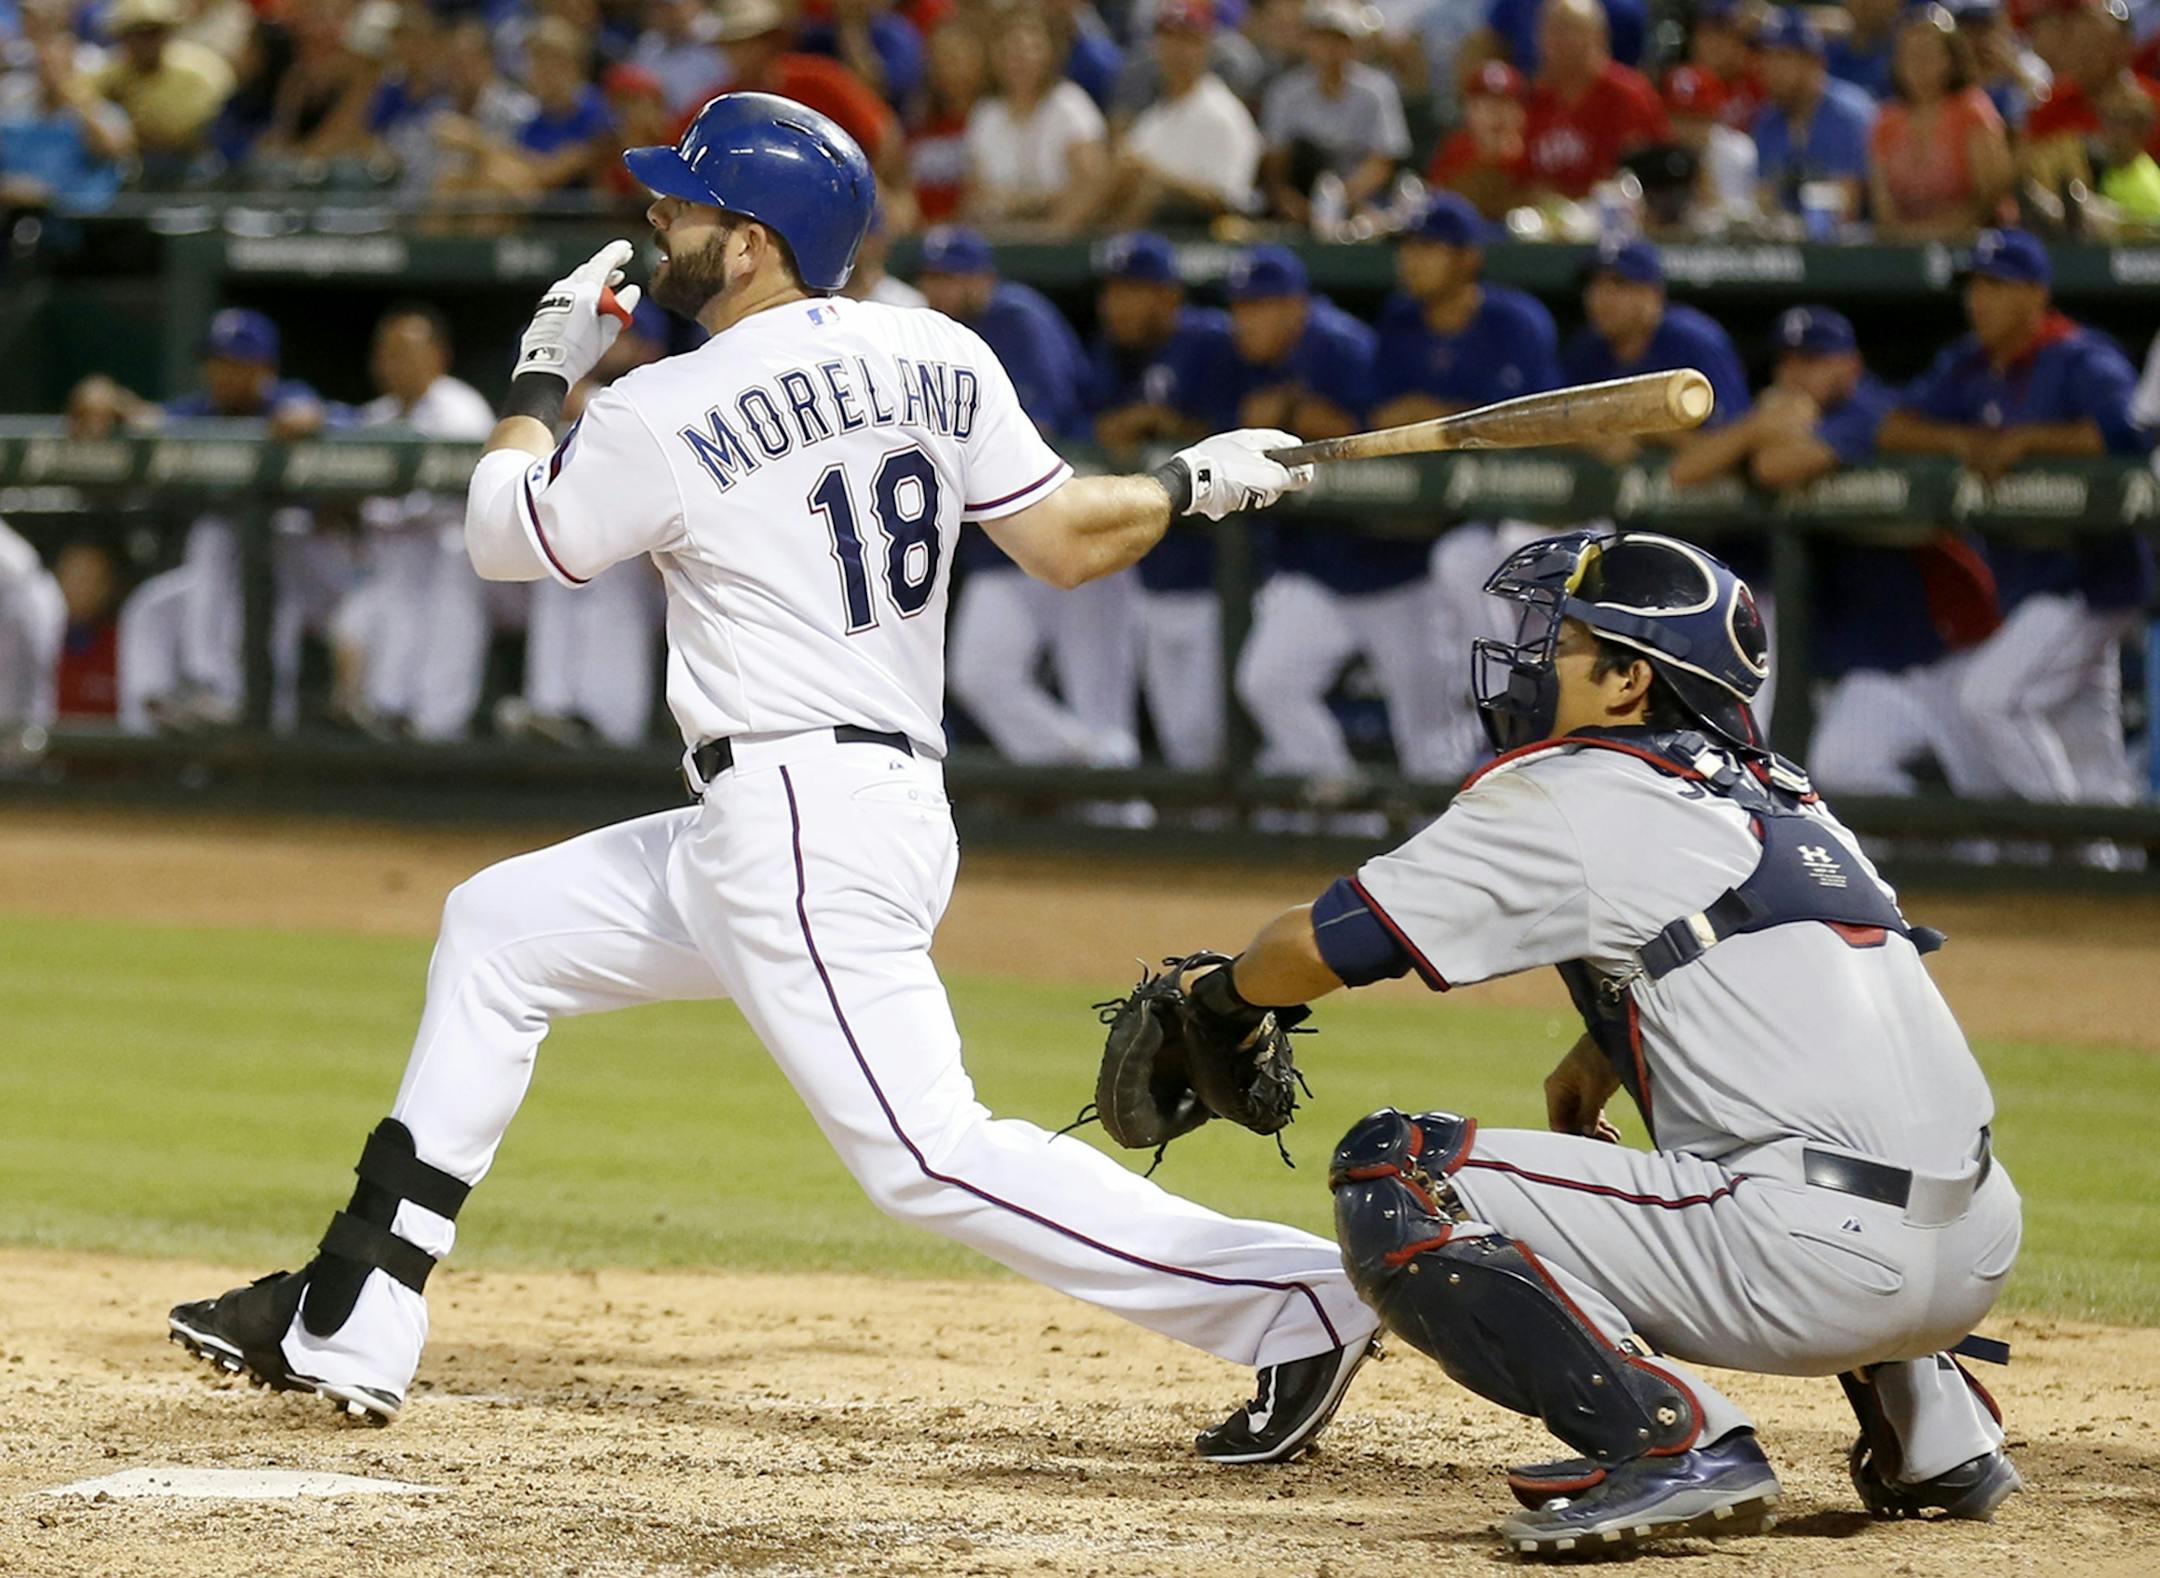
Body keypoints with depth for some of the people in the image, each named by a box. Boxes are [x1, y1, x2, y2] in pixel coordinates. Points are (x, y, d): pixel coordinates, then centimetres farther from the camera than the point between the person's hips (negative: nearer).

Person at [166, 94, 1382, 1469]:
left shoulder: (666, 415, -11)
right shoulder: (937, 360, 5)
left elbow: (506, 539, 5)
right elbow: (1066, 539, 4)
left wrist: (545, 373, 19)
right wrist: (1196, 482, 21)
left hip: (804, 827, -10)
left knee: (926, 1153, -15)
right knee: (496, 931, 19)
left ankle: (1293, 1300, -19)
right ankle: (349, 1328, 20)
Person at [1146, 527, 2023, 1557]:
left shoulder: (1569, 793, 0)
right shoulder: (1778, 796, 21)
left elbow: (1316, 949, 1)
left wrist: (1222, 995, 20)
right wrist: (1600, 1056, 29)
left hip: (1823, 1264, -8)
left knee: (1392, 1183, -7)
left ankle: (1674, 1443, -14)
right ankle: (1936, 1438, 25)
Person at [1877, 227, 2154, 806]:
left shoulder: (2083, 361, -14)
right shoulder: (1969, 366, 9)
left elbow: (2130, 432, -31)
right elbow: (1894, 430, 3)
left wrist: (2024, 440, -27)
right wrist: (1962, 439, -16)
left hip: (2090, 579, -8)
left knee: (1988, 697, -20)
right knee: (2086, 747, 12)